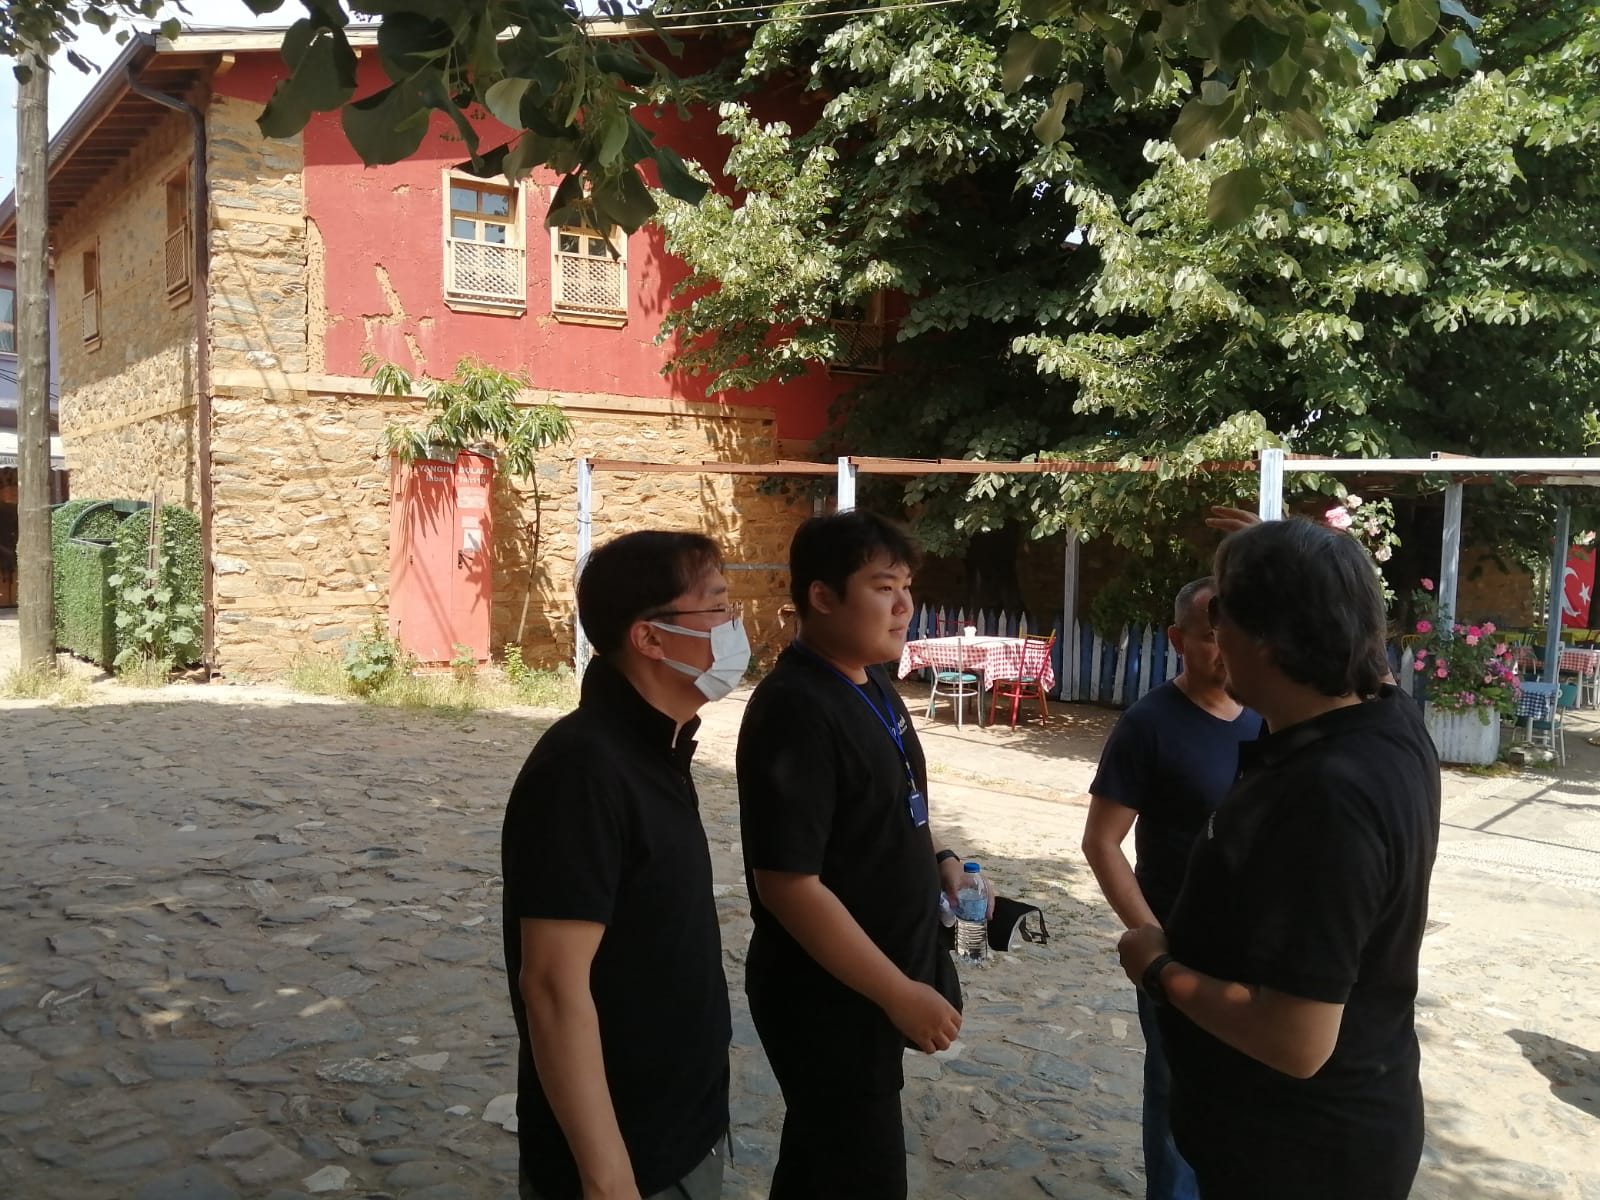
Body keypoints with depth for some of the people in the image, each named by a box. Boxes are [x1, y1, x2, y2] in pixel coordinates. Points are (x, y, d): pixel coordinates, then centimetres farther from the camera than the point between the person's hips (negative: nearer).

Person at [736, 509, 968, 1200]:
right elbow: (789, 884, -27)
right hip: (827, 995, -8)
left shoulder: (871, 685, 4)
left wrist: (936, 861, 1)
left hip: (872, 984, 8)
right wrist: (902, 994, -22)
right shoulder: (795, 711, -25)